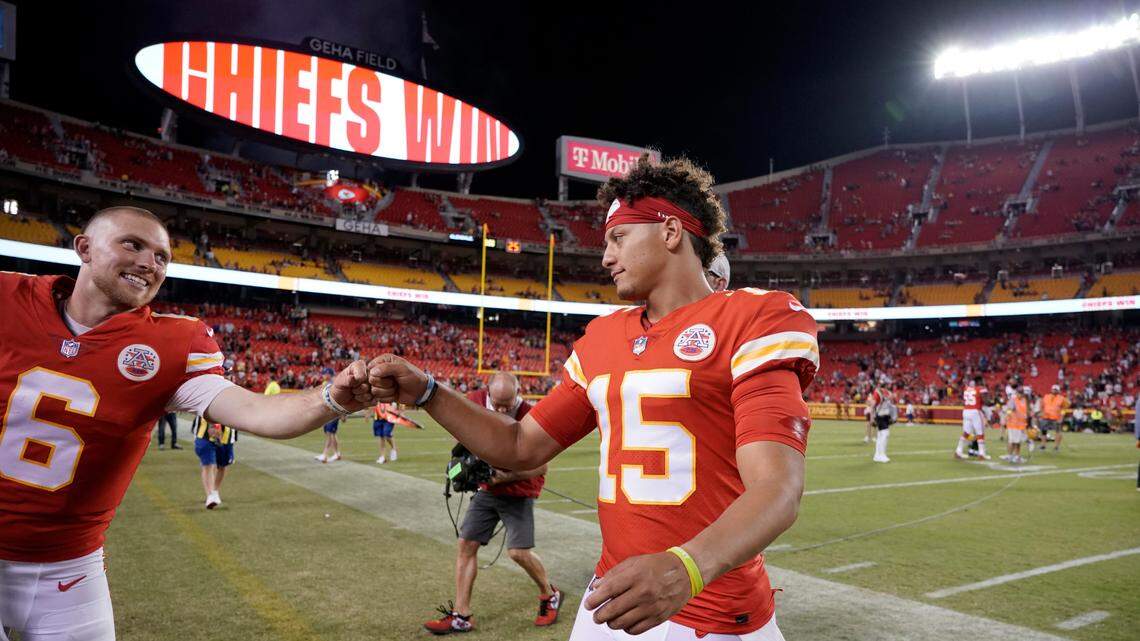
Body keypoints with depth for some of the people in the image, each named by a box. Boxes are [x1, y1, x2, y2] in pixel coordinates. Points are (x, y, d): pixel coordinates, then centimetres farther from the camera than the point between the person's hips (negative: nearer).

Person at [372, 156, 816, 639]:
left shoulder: (754, 321, -10)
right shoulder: (602, 338, 10)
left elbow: (778, 489, -20)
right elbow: (522, 448, 14)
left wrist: (686, 568, -36)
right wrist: (426, 393, 3)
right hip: (610, 600, 6)